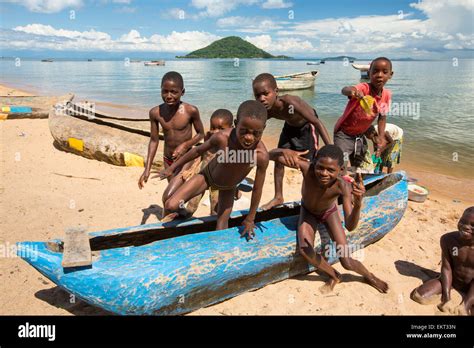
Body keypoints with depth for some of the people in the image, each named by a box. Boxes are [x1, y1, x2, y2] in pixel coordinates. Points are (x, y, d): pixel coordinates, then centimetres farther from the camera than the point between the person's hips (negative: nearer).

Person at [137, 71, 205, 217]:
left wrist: (185, 145, -23)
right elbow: (154, 140, -1)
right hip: (168, 160, 4)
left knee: (168, 197, -15)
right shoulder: (155, 112, -10)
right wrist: (147, 169, -3)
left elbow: (201, 134, -5)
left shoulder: (191, 110, -19)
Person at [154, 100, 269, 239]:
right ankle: (182, 211, 28)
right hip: (208, 175, 0)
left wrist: (250, 219, -9)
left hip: (228, 187, 0)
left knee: (221, 230, 1)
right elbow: (198, 150, -15)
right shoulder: (221, 137, -37)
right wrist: (172, 167, -4)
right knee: (171, 206, -7)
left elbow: (257, 189, -22)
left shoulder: (262, 155, -38)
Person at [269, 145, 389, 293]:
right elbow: (271, 155, -40)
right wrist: (285, 151, -63)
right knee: (305, 250, -24)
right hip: (308, 211, 1)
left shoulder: (343, 186, -40)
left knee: (347, 263, -2)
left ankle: (369, 276, 36)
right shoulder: (307, 168, -39)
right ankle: (334, 276, 8)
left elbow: (350, 226, -43)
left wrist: (358, 204, -63)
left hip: (329, 212, -1)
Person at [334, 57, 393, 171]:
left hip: (360, 135, 6)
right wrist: (351, 91, -72)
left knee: (357, 166, 20)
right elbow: (344, 90, -49)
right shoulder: (363, 88, -27)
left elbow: (382, 117, 3)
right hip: (344, 133, -6)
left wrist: (382, 136, -8)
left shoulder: (387, 95, -9)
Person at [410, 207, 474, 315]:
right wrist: (447, 300, -19)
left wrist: (465, 306, -25)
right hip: (451, 280, 2)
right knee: (419, 295, -18)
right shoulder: (448, 239, -20)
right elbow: (446, 268, -13)